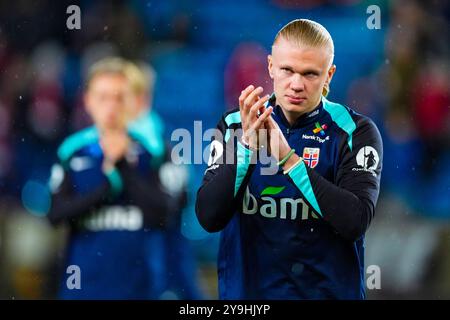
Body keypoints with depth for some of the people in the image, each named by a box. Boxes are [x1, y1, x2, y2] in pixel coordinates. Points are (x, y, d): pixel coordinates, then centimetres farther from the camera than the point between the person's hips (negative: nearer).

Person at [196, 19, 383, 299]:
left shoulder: (356, 131, -8)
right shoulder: (235, 125, -2)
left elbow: (356, 222, -20)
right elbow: (209, 218, -12)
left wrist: (288, 158, -26)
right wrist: (247, 147, -24)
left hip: (329, 290, -1)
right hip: (246, 289, 1)